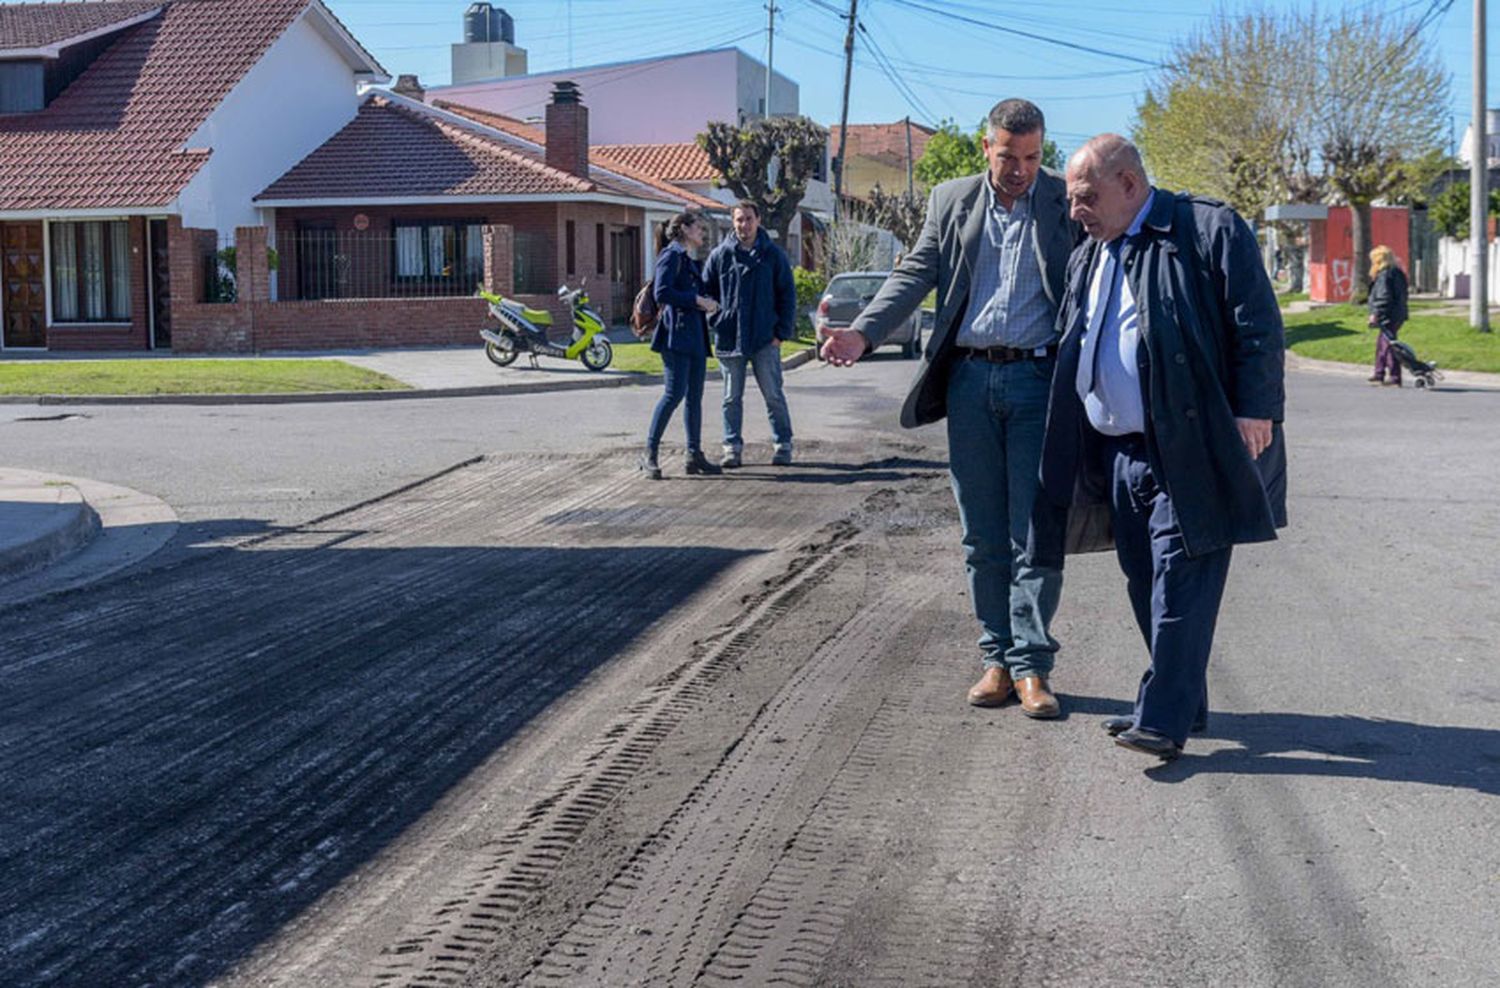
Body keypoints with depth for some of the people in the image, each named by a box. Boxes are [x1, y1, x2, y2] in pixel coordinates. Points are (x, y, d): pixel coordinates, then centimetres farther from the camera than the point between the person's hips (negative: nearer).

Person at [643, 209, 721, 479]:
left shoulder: (691, 261, 22)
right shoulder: (672, 255, -6)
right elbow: (662, 293, -17)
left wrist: (707, 303, 6)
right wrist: (697, 300, -15)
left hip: (695, 335, 9)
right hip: (676, 333, -9)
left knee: (695, 396, 8)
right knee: (674, 393, -13)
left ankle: (695, 456, 12)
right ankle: (650, 455, -8)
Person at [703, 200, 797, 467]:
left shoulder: (773, 255, 2)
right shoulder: (720, 254, 4)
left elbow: (787, 295, 3)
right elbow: (706, 290, 10)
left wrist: (782, 332, -3)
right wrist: (716, 323, -1)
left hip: (765, 339, -1)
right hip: (729, 339, 1)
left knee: (773, 395, 3)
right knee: (732, 398, 6)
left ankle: (783, 445, 13)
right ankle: (733, 448, 13)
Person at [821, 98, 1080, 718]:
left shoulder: (1068, 203, 4)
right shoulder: (951, 202, 11)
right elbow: (915, 274, 6)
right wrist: (863, 333, -9)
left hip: (1037, 379, -3)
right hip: (970, 380, 3)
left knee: (1035, 532, -3)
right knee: (982, 536, 7)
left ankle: (1031, 665, 3)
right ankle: (997, 658, 16)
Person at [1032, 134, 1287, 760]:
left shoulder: (1209, 231, -3)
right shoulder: (1086, 259, 18)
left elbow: (1257, 325, -8)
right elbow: (1069, 350, 23)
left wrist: (1254, 409, -16)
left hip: (1190, 447, -7)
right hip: (1119, 452, 8)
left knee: (1180, 579, -9)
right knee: (1145, 581, 11)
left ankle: (1165, 718, -9)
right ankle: (1179, 697, 24)